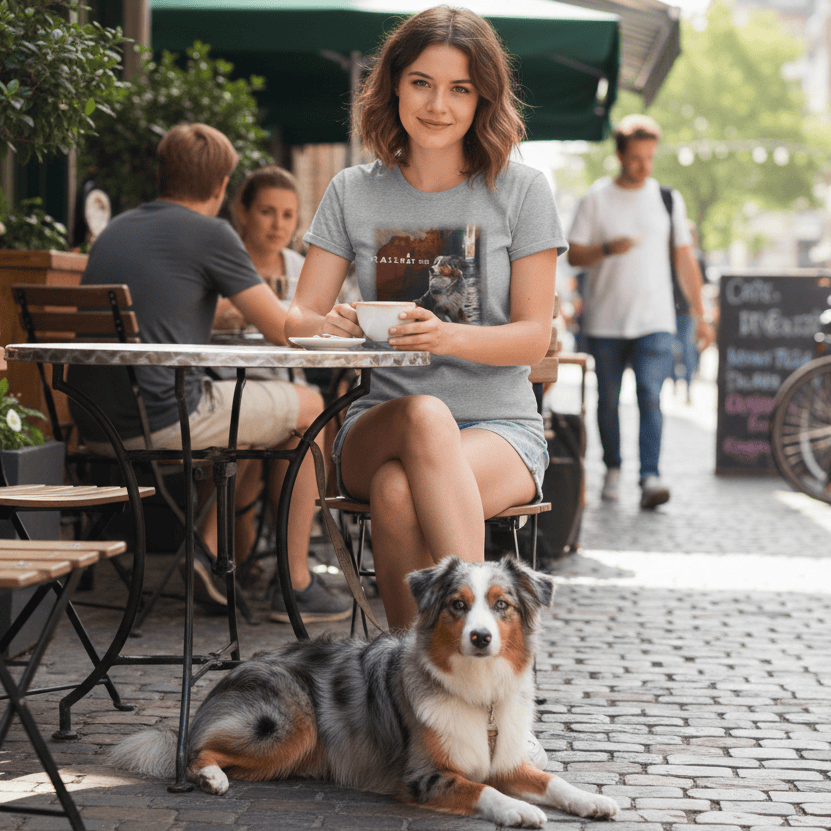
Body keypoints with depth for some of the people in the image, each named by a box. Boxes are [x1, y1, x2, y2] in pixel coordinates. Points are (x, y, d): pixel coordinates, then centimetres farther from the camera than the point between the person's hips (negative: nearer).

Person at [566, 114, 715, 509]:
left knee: (650, 395, -14)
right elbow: (573, 254, 0)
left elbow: (684, 259, 12)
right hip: (605, 321, 0)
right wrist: (609, 249, -20)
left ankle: (650, 477, -20)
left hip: (654, 321, 0)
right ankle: (612, 469, 25)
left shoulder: (668, 199, 9)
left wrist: (700, 315, 10)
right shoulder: (596, 199, 2)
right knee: (609, 399, 8)